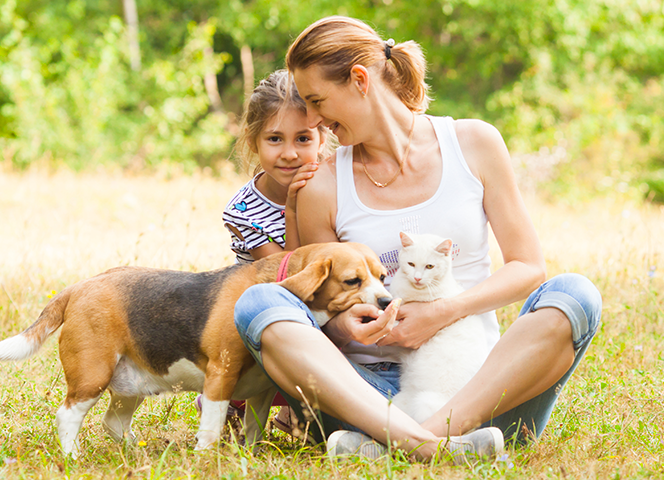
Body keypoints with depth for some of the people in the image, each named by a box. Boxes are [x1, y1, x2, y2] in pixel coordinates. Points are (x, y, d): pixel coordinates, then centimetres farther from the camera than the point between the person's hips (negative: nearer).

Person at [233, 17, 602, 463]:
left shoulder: (474, 143, 4)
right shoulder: (323, 187, 5)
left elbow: (528, 267, 4)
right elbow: (320, 308, 9)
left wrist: (443, 312, -12)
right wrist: (342, 325, -16)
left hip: (476, 383, 0)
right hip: (372, 388, 0)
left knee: (576, 294, -25)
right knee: (258, 302, -24)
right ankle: (419, 441, -45)